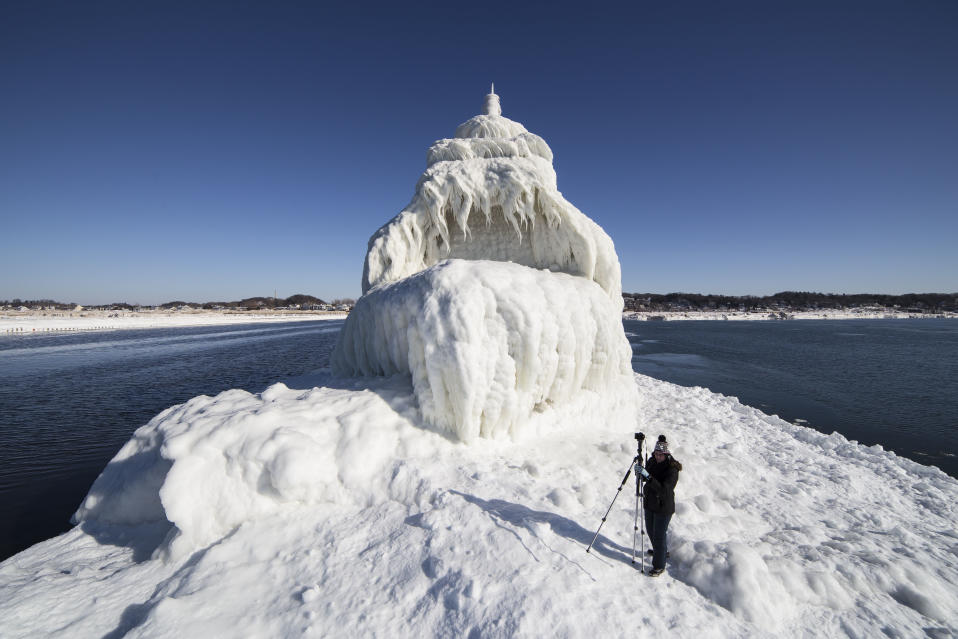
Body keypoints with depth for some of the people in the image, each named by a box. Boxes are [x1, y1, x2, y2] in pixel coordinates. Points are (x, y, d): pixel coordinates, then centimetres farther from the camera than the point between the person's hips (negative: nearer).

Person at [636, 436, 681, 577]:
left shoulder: (672, 469, -24)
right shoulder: (652, 461, -4)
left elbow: (665, 490, -34)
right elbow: (647, 479, 10)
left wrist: (648, 476, -42)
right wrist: (641, 472, -12)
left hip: (664, 507, -7)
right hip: (650, 503, 7)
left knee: (659, 536, 3)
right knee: (650, 531, 23)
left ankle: (659, 566, 22)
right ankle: (663, 551, 50)